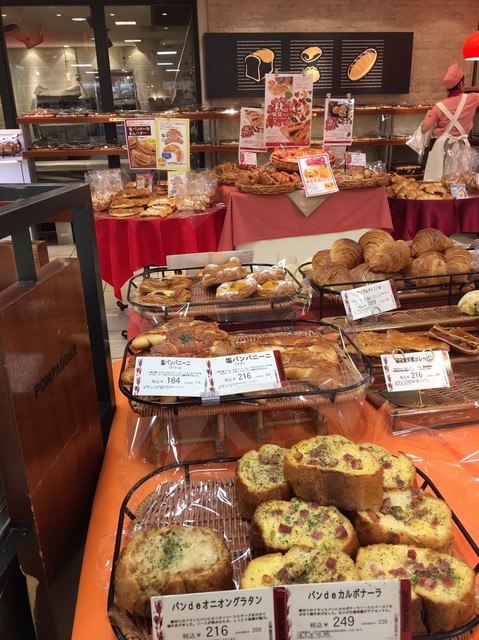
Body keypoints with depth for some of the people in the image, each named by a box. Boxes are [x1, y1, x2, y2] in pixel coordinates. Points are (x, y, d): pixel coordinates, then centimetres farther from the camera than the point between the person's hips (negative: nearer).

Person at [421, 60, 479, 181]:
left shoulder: (440, 106, -7)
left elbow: (424, 129, -3)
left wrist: (428, 114, 14)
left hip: (443, 146, -1)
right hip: (462, 145, 1)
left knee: (438, 181, 4)